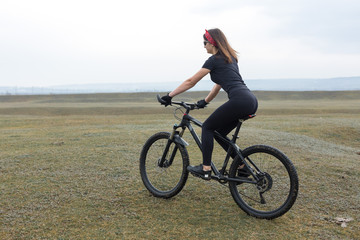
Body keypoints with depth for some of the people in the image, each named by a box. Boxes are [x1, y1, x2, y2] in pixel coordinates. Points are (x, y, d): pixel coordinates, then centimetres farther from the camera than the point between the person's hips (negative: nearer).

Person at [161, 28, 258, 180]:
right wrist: (205, 102, 38)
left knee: (208, 127, 4)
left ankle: (206, 169, 3)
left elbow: (190, 82, 2)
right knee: (219, 132, 18)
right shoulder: (229, 58, 25)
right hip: (252, 101, 8)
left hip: (239, 100, -8)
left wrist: (170, 96, 9)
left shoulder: (214, 60, 0)